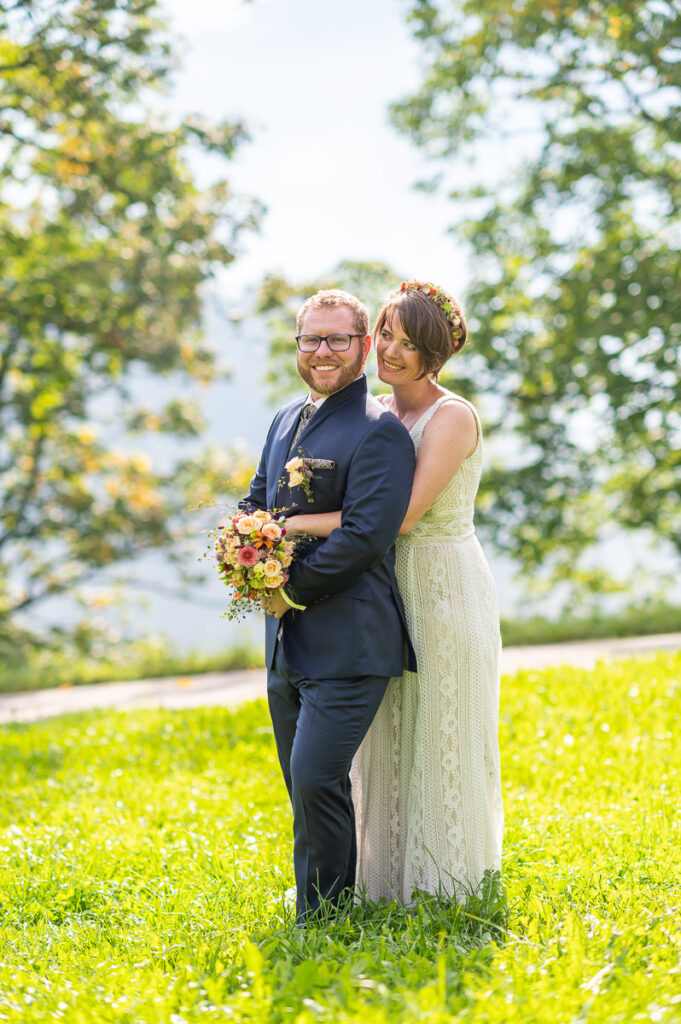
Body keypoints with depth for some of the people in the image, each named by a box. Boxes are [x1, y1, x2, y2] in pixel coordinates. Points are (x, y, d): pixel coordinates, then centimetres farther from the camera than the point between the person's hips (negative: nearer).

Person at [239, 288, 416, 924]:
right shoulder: (286, 420, 16)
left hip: (348, 643, -8)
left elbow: (365, 535, -20)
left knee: (316, 779, -14)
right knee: (305, 787, 14)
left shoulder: (378, 432, -11)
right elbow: (256, 502, 21)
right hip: (287, 640, 9)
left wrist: (293, 589, -15)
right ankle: (331, 907, 26)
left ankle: (320, 920, -2)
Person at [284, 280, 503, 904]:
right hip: (389, 588, 7)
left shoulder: (453, 417, -15)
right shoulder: (378, 414, 9)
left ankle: (450, 882, 16)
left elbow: (403, 513, -24)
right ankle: (393, 881, 22)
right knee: (389, 738, 11)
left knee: (442, 739, 2)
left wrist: (301, 524, -23)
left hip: (445, 589, -7)